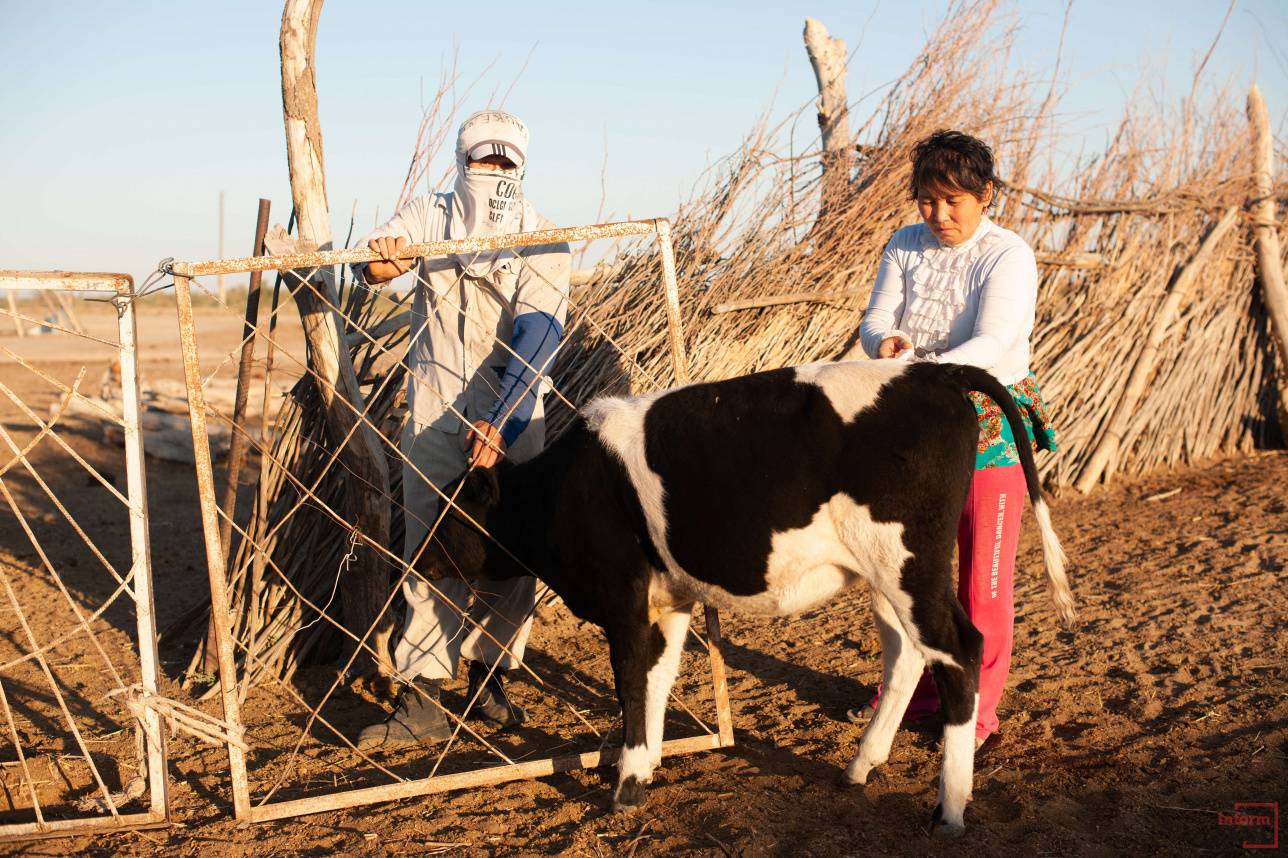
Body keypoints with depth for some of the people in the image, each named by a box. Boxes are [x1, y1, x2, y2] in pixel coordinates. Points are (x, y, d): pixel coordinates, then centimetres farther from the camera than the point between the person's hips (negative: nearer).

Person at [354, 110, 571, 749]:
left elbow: (538, 333, -18)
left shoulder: (541, 238, -5)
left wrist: (501, 424, -30)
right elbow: (372, 263, -14)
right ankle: (421, 701, -1)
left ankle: (488, 677, 20)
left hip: (514, 412, 0)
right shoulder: (428, 218, 2)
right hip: (434, 410, 0)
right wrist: (381, 258, -41)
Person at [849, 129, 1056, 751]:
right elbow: (874, 319, -2)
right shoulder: (906, 246, 4)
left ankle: (977, 710, 15)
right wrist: (886, 342, -26)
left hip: (990, 426, -5)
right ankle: (914, 690, 31)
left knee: (983, 577, 1)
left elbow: (993, 345, -24)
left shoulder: (1008, 257, -12)